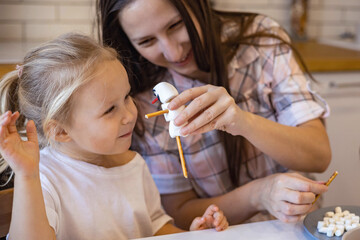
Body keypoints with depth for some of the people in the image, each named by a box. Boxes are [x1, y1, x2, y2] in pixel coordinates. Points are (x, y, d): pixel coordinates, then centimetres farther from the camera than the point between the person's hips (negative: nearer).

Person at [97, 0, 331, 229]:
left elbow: (320, 156, -14)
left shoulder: (263, 39, -10)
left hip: (294, 222, 2)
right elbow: (180, 213, -8)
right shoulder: (142, 100, -12)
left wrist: (245, 122, -32)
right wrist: (257, 195, -25)